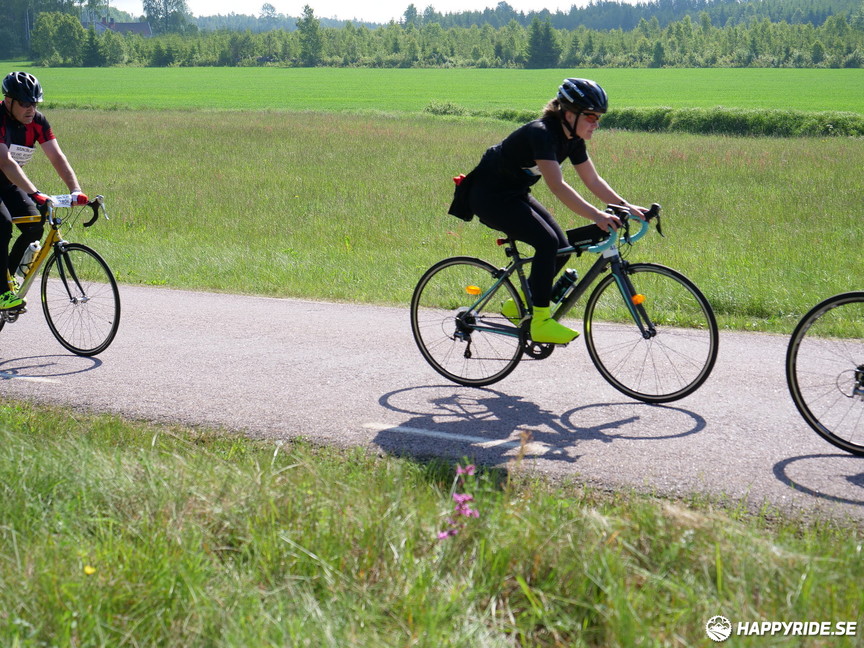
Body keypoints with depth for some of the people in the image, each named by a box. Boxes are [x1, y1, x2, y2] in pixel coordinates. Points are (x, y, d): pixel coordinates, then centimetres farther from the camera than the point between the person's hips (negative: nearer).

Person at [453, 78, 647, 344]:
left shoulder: (572, 139, -2)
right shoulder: (541, 133, -29)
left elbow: (593, 181, 3)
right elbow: (557, 186, -38)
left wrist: (626, 206, -8)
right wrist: (596, 215, -45)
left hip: (515, 194, 9)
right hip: (489, 197, -9)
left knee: (561, 247, -2)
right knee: (547, 242, -23)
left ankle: (518, 304, 16)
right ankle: (540, 322, -14)